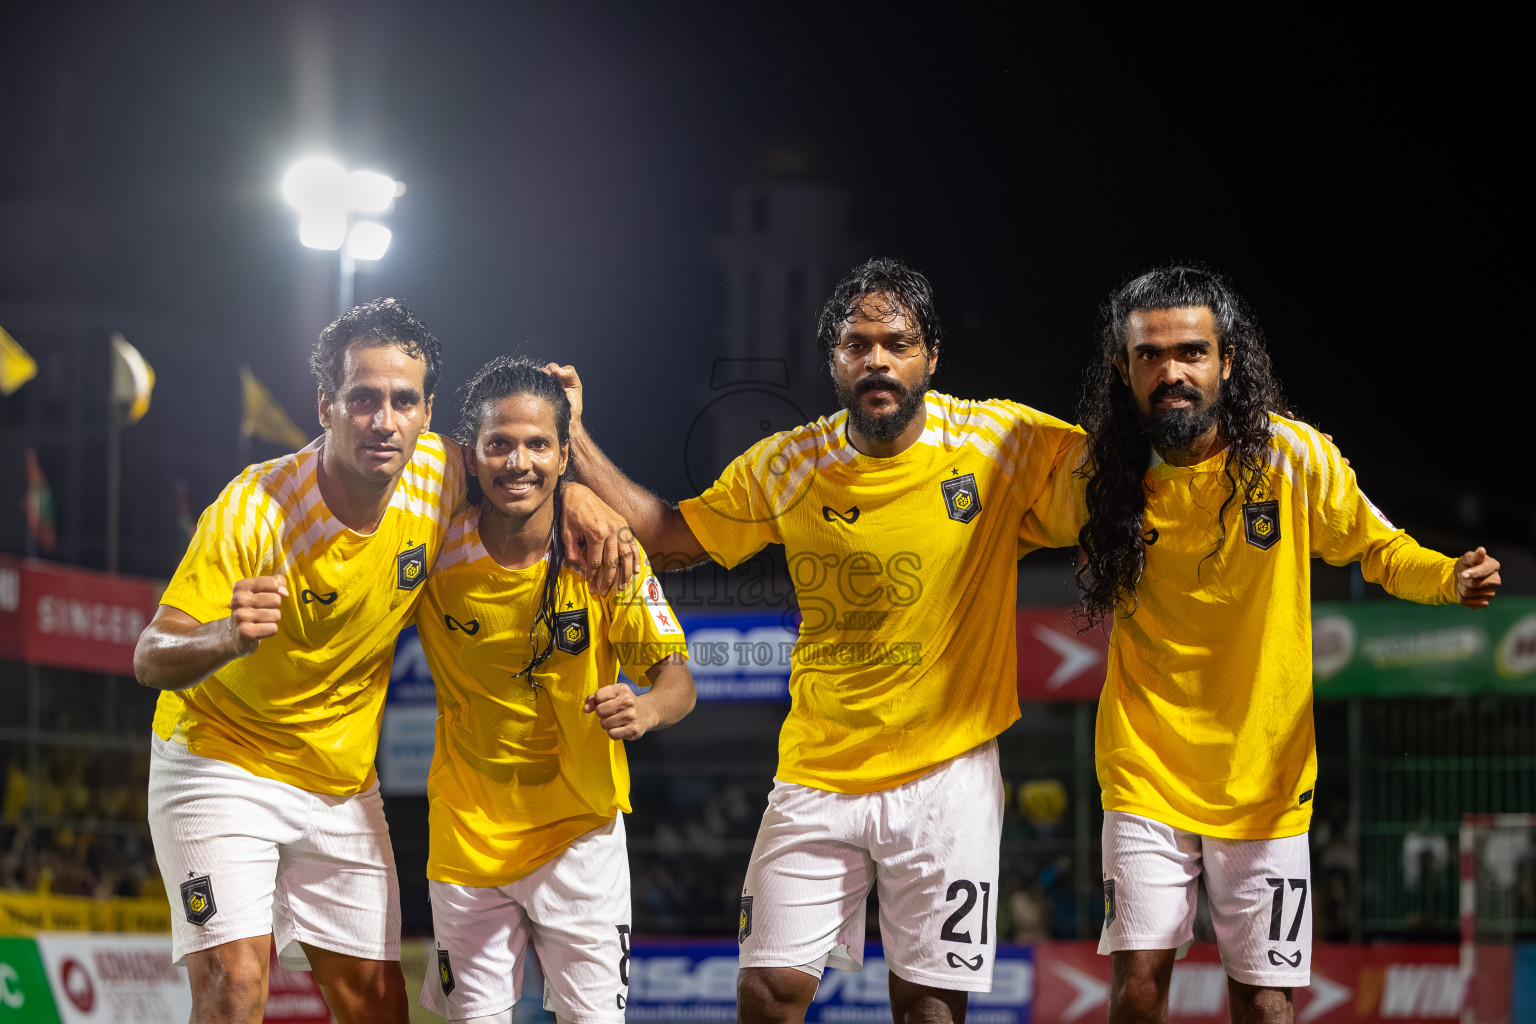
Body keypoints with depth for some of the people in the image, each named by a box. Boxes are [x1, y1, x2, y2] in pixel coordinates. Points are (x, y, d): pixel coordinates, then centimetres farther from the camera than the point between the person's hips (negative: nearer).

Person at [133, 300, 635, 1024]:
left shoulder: (437, 473, -12)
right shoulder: (254, 508, -25)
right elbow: (152, 661, -25)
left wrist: (574, 494, -9)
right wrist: (226, 638, -48)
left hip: (343, 786, 5)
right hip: (221, 762, -5)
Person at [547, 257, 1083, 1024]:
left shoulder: (1003, 442, -8)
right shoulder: (784, 468, 0)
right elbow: (669, 537, 11)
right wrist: (575, 441, 5)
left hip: (947, 774, -2)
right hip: (817, 778, 2)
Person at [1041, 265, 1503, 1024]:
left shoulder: (1294, 457, -11)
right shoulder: (1099, 475, -6)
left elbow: (1375, 548, 3)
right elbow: (1025, 528, 17)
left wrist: (1449, 579, -15)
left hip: (1264, 780, 0)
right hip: (1147, 772, 0)